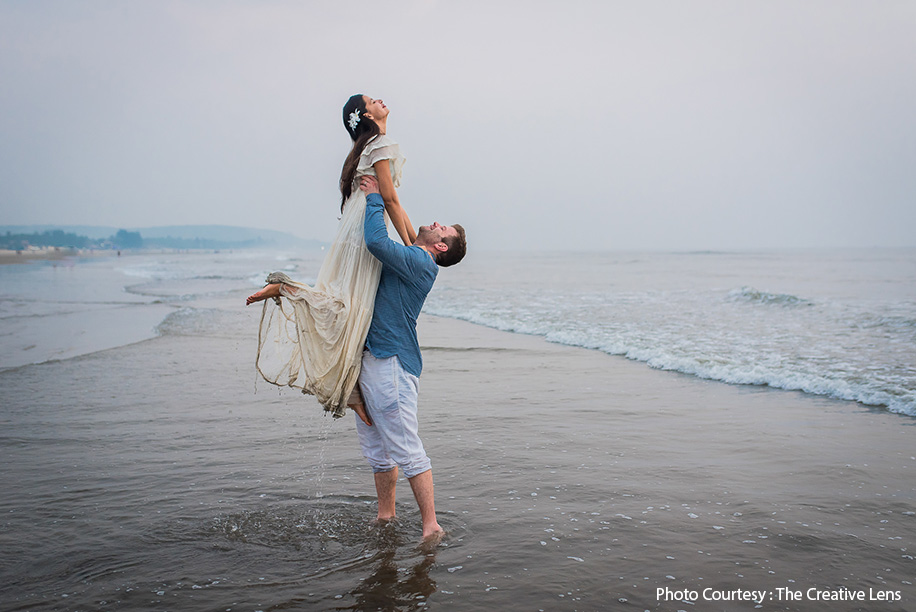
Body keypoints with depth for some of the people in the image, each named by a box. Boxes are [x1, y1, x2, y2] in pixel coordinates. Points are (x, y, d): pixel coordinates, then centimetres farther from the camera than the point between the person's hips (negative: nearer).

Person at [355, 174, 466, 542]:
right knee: (377, 449, 17)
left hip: (391, 363, -10)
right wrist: (359, 199, 23)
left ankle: (430, 527, 0)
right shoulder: (405, 259, 17)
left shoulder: (419, 261, -11)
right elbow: (374, 243, 34)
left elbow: (376, 240, -25)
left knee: (406, 450, -7)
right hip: (369, 360, 10)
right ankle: (386, 517, 29)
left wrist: (374, 198, -10)